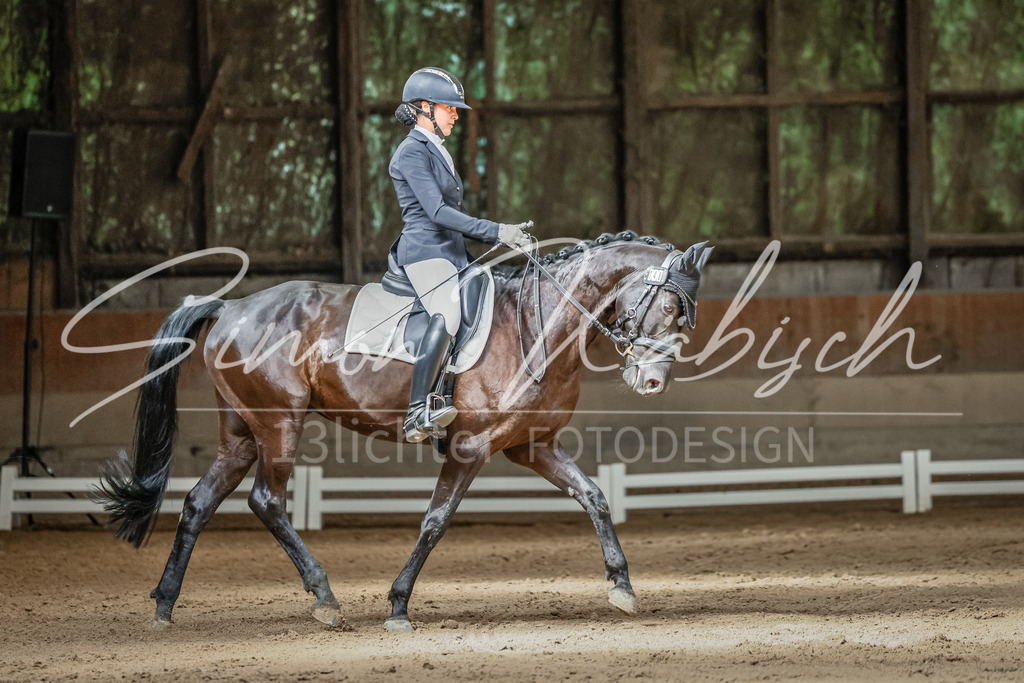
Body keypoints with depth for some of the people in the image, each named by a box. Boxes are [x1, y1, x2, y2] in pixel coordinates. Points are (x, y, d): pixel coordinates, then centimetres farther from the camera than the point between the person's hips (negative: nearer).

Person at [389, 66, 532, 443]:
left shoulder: (437, 152, 22)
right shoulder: (412, 153, -9)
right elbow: (437, 211, -19)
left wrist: (499, 239, 17)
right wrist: (496, 231, -23)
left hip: (452, 254, 11)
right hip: (425, 251, -11)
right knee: (447, 314, -31)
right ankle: (418, 413, -40)